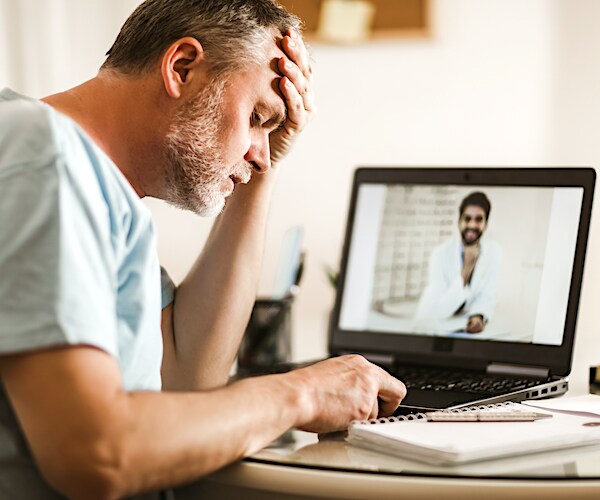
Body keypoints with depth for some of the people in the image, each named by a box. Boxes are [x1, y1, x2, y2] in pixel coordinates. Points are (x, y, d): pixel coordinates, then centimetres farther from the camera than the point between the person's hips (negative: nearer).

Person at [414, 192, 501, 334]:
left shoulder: (493, 250, -9)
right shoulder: (441, 253, -20)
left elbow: (487, 296, -5)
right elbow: (439, 310, -25)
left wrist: (478, 317, -27)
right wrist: (466, 270, -32)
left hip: (463, 323, 2)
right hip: (432, 323, -2)